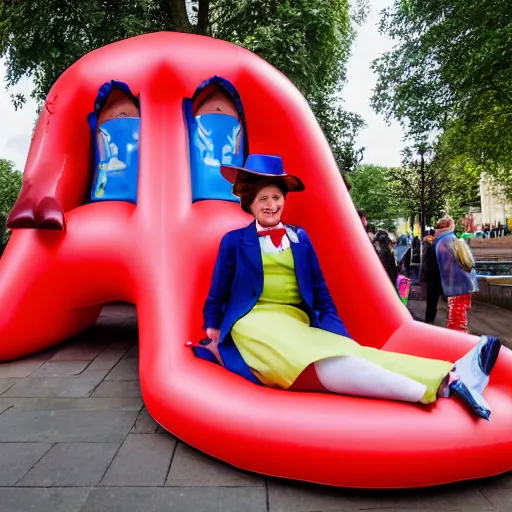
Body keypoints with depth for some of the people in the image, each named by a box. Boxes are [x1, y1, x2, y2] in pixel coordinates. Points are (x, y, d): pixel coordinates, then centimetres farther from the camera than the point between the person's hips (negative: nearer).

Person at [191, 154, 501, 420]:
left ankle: (450, 375, -43)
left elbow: (321, 293, 13)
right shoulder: (234, 241, 8)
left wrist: (342, 338, 6)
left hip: (299, 326, 4)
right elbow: (217, 295, 12)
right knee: (324, 362, -33)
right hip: (256, 324, -4)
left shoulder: (300, 238, 16)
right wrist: (213, 333, 4)